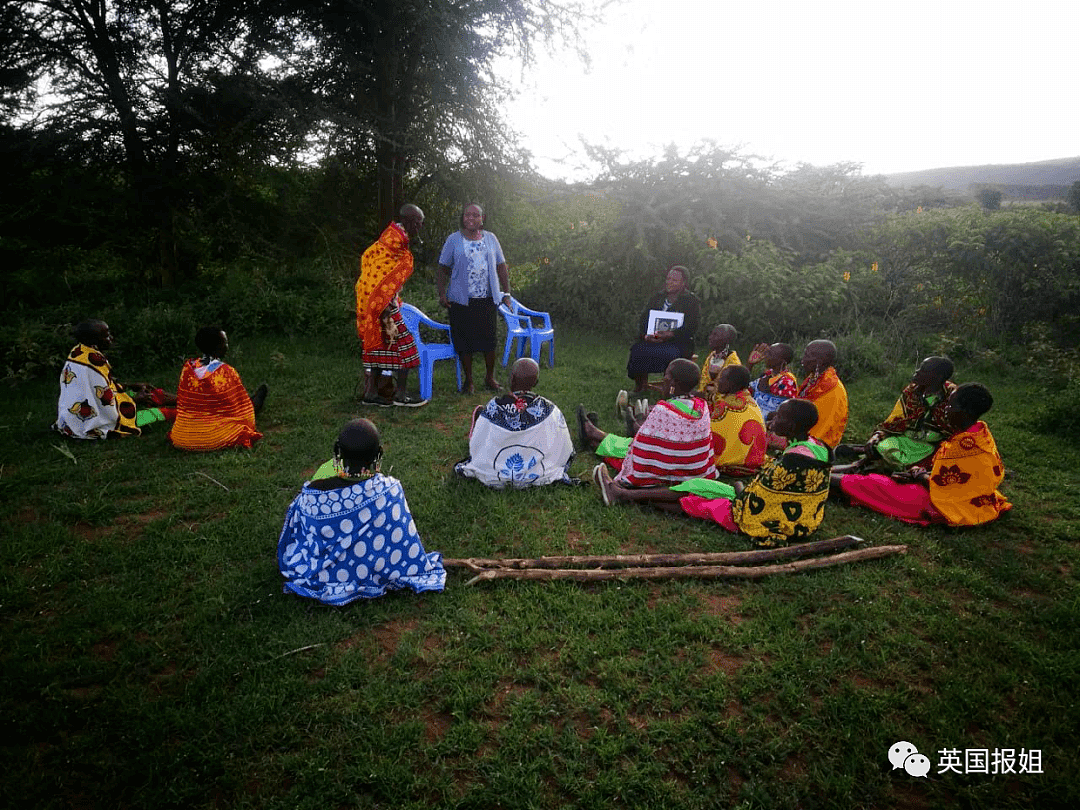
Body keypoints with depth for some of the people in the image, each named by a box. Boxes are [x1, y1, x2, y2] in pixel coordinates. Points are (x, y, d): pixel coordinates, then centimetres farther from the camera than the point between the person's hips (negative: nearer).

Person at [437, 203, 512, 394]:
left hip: (488, 299, 2)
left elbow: (501, 267, 13)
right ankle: (468, 380, 16)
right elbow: (443, 269, 4)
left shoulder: (490, 238, 10)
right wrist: (442, 293, -6)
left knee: (489, 339, 5)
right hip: (461, 300, -2)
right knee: (464, 342, 2)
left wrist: (506, 293, 8)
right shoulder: (453, 240, 3)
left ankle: (490, 377, 21)